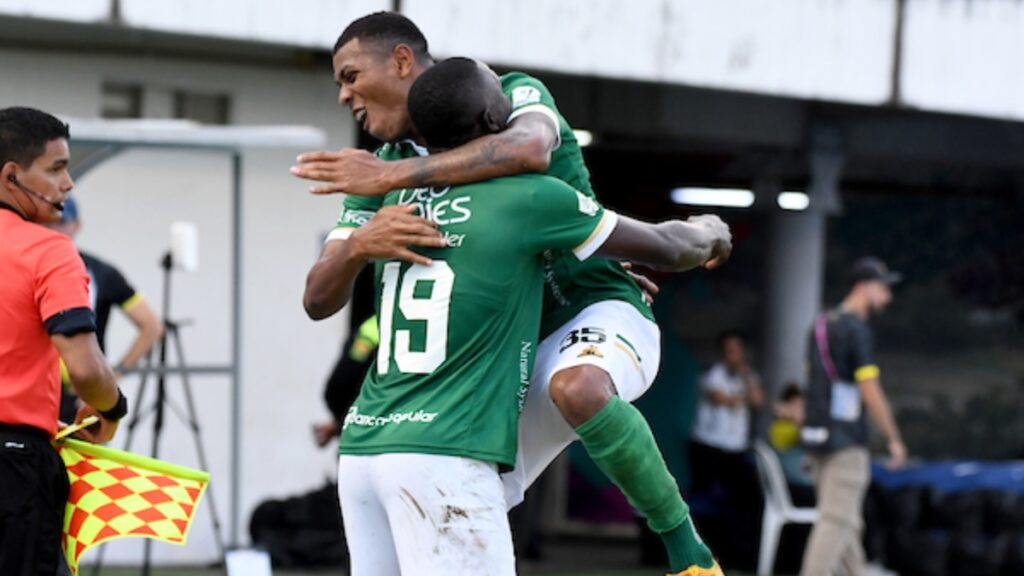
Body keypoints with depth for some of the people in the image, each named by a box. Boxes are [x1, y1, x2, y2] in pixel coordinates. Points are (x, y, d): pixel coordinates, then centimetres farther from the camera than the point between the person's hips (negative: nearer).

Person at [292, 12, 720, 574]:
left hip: (600, 311, -6)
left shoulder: (514, 96, -10)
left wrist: (392, 175, -39)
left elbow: (529, 149, -37)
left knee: (575, 387, -40)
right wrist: (358, 244, -25)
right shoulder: (384, 171, 5)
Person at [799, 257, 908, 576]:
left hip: (816, 434, 9)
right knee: (837, 520, -9)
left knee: (846, 522, 15)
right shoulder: (856, 329, -13)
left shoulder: (821, 325, 14)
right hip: (846, 442, -9)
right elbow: (871, 393, -16)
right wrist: (894, 439, -10)